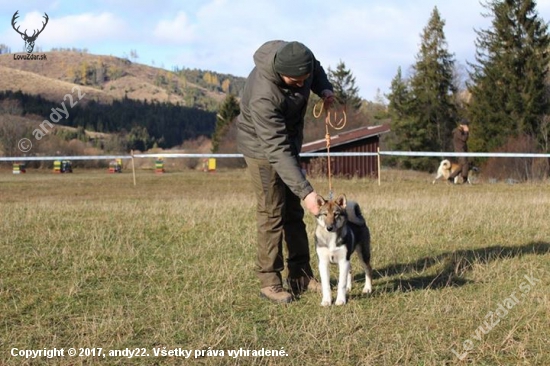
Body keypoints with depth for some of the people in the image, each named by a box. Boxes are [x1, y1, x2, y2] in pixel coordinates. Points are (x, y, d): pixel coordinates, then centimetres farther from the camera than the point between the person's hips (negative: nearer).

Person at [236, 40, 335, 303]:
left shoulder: (301, 59, -20)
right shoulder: (263, 96, -39)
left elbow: (317, 69, 7)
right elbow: (276, 150, -40)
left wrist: (324, 89, -15)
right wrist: (305, 191, -43)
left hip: (289, 139, 7)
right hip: (262, 145, -7)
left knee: (293, 210, 10)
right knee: (272, 213, -8)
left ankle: (300, 276, 17)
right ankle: (269, 282, 1)